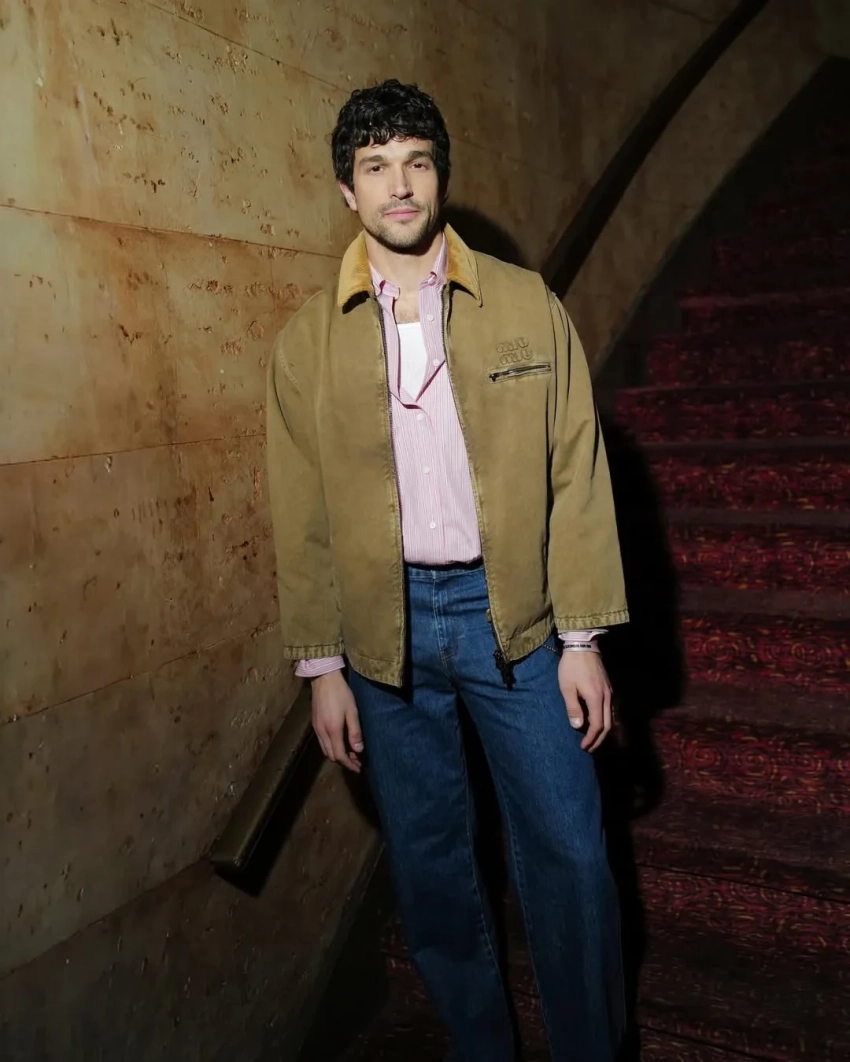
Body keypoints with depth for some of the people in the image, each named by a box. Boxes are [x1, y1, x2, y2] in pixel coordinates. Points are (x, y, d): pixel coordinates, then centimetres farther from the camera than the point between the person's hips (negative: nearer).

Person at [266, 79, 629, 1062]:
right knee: (429, 866, 13)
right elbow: (300, 514, 3)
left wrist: (581, 638, -4)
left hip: (512, 611, 0)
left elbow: (575, 474, -1)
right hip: (384, 626, 1)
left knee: (569, 858, 6)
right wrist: (322, 666, 1)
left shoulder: (527, 306, 0)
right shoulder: (306, 341, 2)